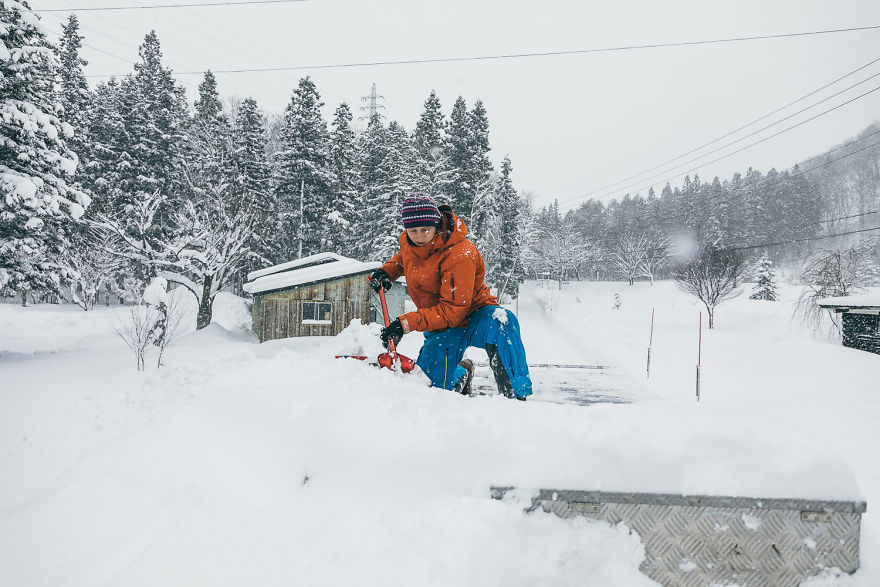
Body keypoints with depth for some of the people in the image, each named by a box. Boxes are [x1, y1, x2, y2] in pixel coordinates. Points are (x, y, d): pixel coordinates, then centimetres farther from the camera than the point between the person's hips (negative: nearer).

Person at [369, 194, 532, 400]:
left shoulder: (460, 254, -28)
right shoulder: (407, 241, -5)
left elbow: (453, 310, -30)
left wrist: (407, 323, -35)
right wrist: (387, 271, 2)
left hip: (473, 317, -6)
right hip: (442, 328, 6)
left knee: (500, 321, -40)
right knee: (436, 384, -9)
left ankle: (516, 394, -30)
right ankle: (461, 373, 27)